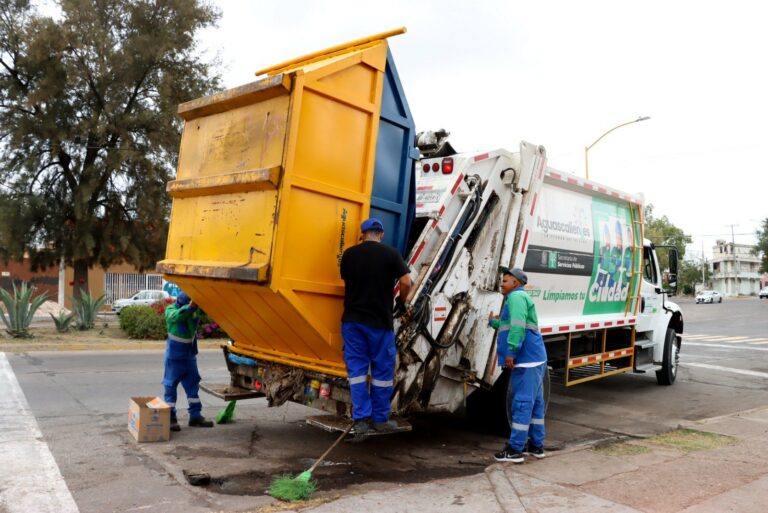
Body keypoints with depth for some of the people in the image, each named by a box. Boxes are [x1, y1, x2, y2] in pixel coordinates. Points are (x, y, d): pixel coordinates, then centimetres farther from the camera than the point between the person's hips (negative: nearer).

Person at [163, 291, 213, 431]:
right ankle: (170, 418, 9)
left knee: (193, 384, 9)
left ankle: (195, 416, 17)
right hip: (174, 355, -4)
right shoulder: (171, 309, -16)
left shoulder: (196, 309, -6)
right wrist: (190, 306, -56)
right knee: (171, 385, 1)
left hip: (190, 354, 4)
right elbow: (176, 316, -38)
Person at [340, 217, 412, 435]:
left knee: (356, 368, 8)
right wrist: (401, 301, 8)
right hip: (379, 321, -2)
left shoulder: (349, 254, 4)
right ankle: (380, 419, 16)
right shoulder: (390, 253, -5)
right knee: (382, 370, 9)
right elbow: (406, 282, -11)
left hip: (352, 319, 3)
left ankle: (361, 418, 7)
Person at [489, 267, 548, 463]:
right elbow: (510, 327, 29)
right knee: (534, 403, 14)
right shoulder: (520, 297, 23)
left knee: (522, 403, -7)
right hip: (535, 358, 11)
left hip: (526, 359, -11)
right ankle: (536, 445, 21)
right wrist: (494, 322, 21)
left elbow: (517, 326, -23)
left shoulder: (516, 297, -9)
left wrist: (511, 352, -25)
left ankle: (515, 450, -3)